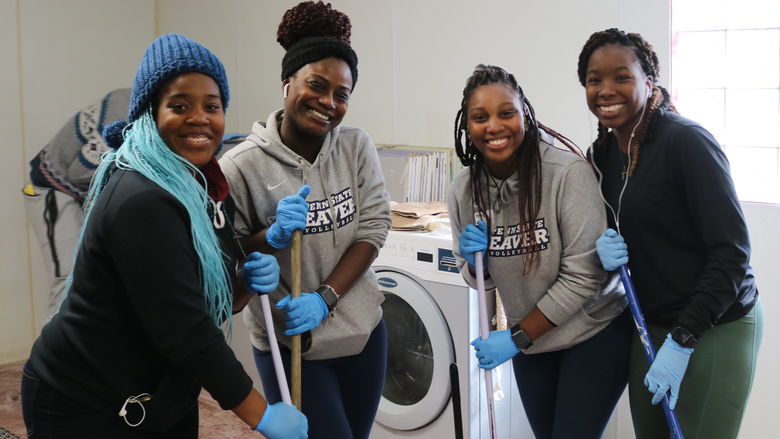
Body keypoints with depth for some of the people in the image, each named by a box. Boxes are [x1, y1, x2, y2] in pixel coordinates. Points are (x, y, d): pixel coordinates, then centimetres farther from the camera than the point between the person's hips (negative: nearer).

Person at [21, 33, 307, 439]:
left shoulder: (204, 182, 1)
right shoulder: (141, 201, -26)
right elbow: (184, 332, -28)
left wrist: (247, 280, -9)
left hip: (162, 397, 8)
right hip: (84, 406, -8)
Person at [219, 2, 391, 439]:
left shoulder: (357, 146, -4)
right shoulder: (241, 165, -15)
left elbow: (374, 228, -6)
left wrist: (324, 298, -16)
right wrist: (273, 235, -27)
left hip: (363, 329, 5)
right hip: (288, 344, -4)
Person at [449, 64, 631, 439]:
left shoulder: (568, 172, -22)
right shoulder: (464, 190, -6)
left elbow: (583, 276, -21)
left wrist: (515, 338, -19)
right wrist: (475, 263, -17)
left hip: (594, 335, -5)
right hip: (531, 343, 5)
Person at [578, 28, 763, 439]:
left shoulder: (687, 141, -17)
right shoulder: (603, 152, 3)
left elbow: (732, 251, -19)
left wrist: (681, 342, -22)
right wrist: (606, 247, -8)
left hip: (714, 328, -6)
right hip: (650, 325, 6)